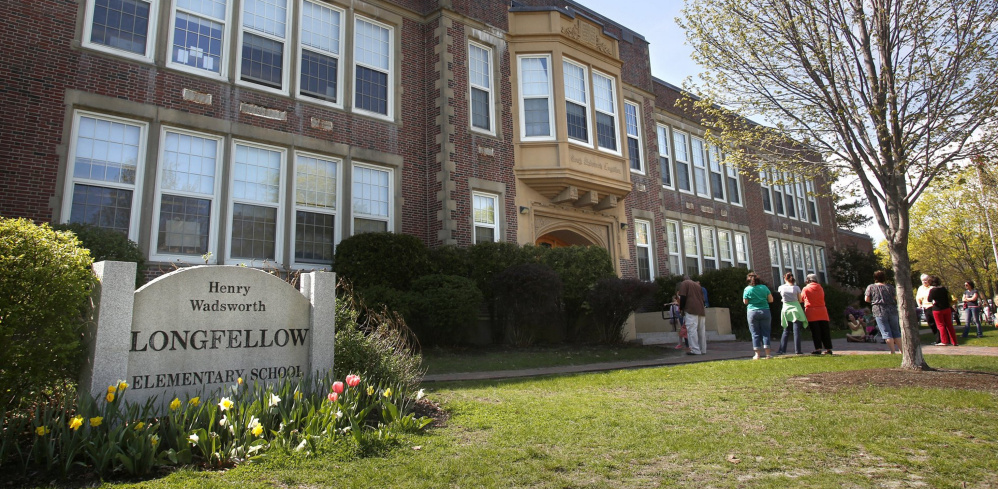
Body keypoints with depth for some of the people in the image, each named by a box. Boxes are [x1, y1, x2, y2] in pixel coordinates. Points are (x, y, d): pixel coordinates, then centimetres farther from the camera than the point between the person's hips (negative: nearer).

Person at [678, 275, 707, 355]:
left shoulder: (684, 283, 6)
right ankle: (703, 349, 10)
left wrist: (681, 308, 2)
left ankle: (695, 350, -16)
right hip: (701, 310, 7)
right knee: (701, 330, 9)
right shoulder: (697, 285, 25)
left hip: (691, 310, -7)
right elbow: (702, 298, 21)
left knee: (692, 330, -10)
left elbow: (683, 297, -5)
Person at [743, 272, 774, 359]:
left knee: (755, 333, 3)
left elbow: (745, 302, -1)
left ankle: (757, 354, 2)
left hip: (752, 312, -2)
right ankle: (768, 354, 3)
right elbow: (771, 300, 4)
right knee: (765, 332, 6)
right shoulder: (764, 287, 2)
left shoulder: (747, 289, -4)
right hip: (765, 311, 2)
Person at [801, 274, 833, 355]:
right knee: (825, 331, 6)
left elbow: (801, 299, 9)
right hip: (822, 312, 4)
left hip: (812, 313, -3)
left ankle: (818, 348, -8)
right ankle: (828, 348, 7)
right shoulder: (820, 288, 9)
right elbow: (822, 298, 16)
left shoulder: (806, 289, -1)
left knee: (815, 332, -3)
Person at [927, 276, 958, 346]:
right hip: (947, 308, 5)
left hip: (937, 310, -5)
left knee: (941, 325, 1)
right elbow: (948, 297, 14)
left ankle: (944, 341, 0)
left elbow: (929, 300, -10)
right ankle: (954, 341, 13)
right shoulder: (943, 288, 3)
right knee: (949, 325, 10)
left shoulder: (932, 290, -14)